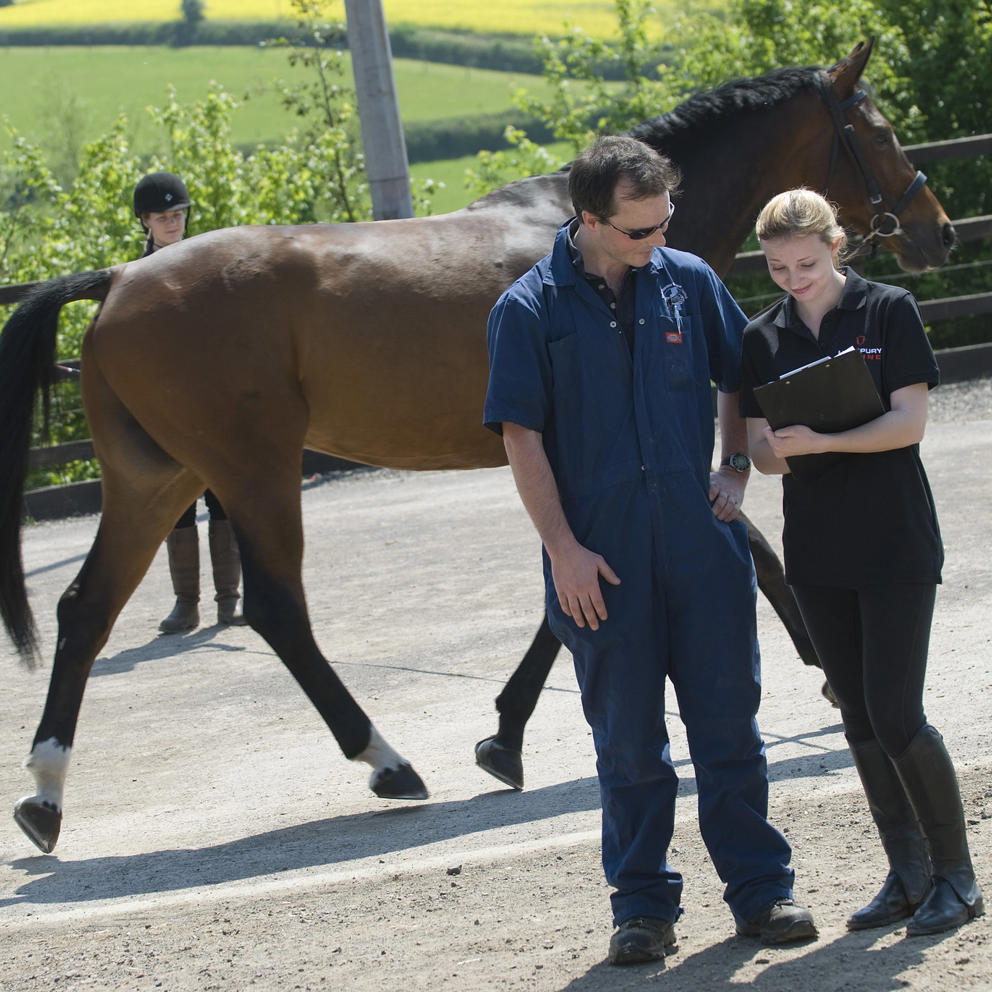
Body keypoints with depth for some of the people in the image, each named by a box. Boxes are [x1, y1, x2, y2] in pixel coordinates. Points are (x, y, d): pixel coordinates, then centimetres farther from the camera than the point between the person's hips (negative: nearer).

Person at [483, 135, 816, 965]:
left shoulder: (690, 282, 3)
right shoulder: (530, 311, -5)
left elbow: (741, 379, 16)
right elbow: (522, 437, -5)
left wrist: (736, 470, 3)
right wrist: (563, 547, -10)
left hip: (704, 548, 2)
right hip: (601, 562, -2)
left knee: (729, 725, 6)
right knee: (628, 741, 8)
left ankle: (761, 889, 15)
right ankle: (644, 905, 17)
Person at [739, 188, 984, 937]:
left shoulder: (889, 312, -5)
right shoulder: (765, 338, 7)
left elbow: (910, 422, -12)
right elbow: (759, 443, 6)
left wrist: (824, 442, -25)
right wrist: (774, 452, -18)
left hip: (895, 543, -5)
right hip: (816, 551, 5)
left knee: (896, 714, -9)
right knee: (860, 717, 8)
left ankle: (956, 874, 4)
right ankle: (909, 873, 17)